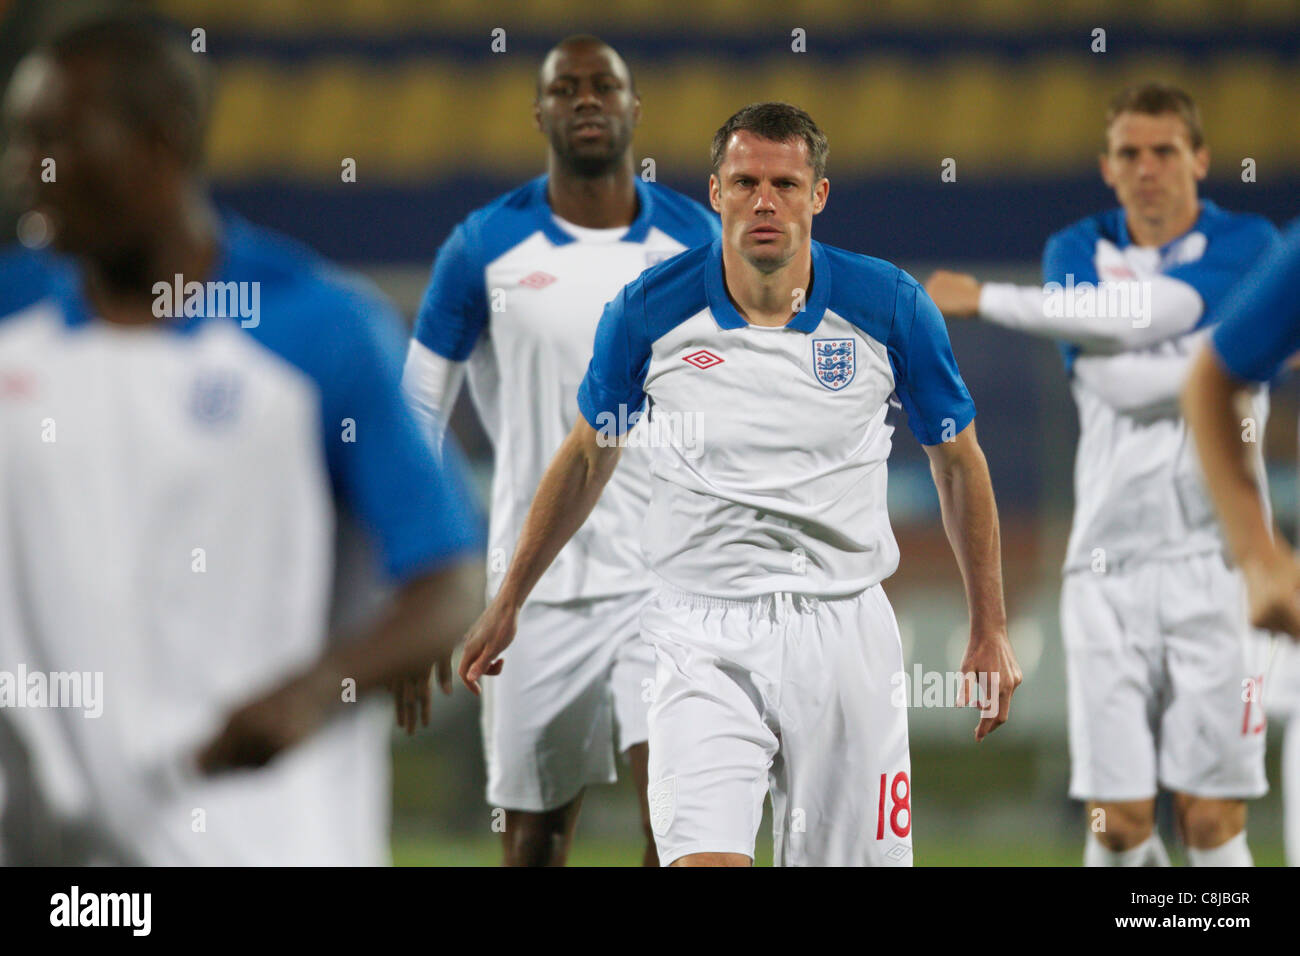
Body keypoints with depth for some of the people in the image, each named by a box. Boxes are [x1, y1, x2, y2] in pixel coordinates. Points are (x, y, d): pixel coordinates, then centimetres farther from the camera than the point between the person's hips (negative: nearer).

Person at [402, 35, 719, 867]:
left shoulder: (697, 242, 4)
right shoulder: (486, 248, 0)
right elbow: (416, 415, 5)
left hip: (672, 578, 0)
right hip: (539, 581, 0)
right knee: (536, 828, 6)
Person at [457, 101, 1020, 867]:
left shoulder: (891, 307, -4)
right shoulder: (649, 313, -3)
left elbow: (959, 461, 9)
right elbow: (588, 458, 14)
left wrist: (992, 632, 7)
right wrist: (509, 603, 18)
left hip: (844, 633, 1)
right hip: (705, 640, -1)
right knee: (703, 857, -20)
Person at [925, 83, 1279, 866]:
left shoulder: (1246, 245, 2)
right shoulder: (1078, 251, 9)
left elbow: (1153, 309, -17)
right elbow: (1119, 383, -8)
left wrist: (989, 300, -13)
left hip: (1212, 558, -1)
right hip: (1108, 560, 2)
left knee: (1213, 817, -5)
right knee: (1118, 821, -5)